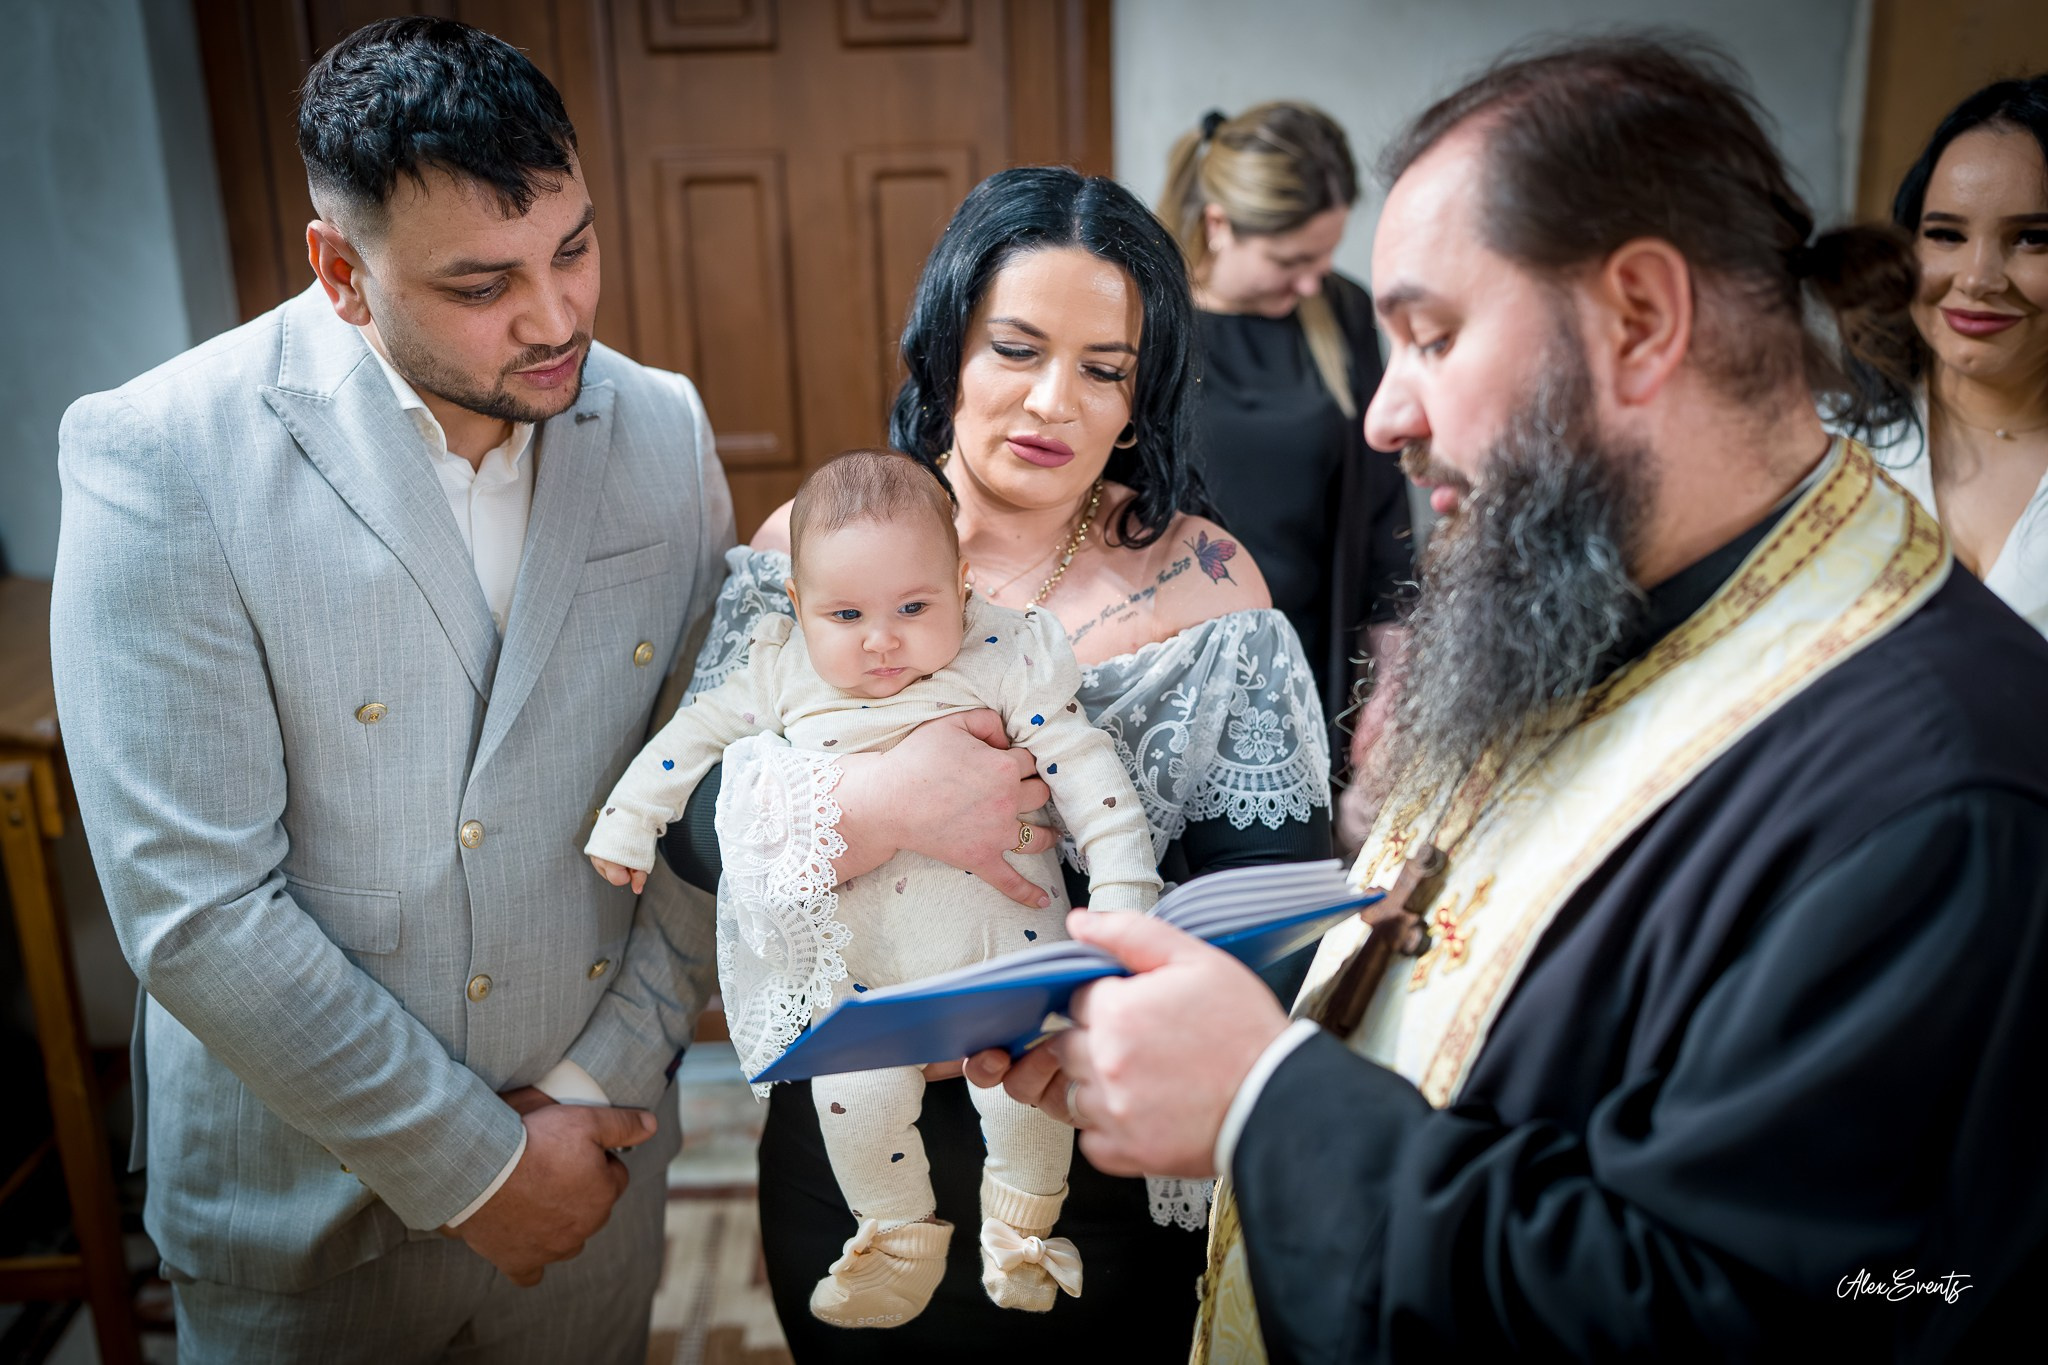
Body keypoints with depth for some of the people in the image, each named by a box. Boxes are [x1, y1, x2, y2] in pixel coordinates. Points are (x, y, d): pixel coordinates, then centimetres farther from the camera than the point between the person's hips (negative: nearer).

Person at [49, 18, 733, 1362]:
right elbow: (194, 906, -19)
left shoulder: (665, 431, -6)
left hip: (591, 1147, 3)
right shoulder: (160, 456, -18)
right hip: (302, 1187, -3)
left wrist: (608, 1079, -7)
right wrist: (472, 1163, -14)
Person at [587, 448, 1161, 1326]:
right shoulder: (784, 676, 0)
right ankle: (901, 1237, 23)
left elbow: (1082, 766, -6)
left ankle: (1020, 1228, 26)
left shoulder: (1001, 662, -7)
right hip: (854, 946, 2)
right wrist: (626, 821, 15)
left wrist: (1122, 890, -11)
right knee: (855, 1091, -9)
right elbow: (697, 733, 14)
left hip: (998, 922, -2)